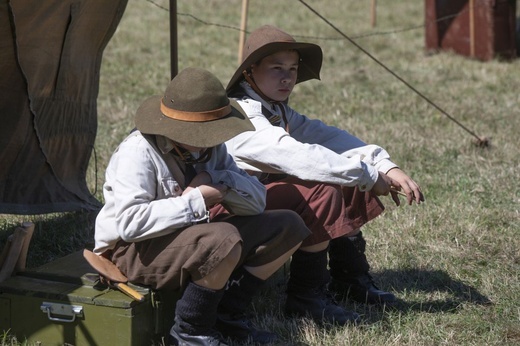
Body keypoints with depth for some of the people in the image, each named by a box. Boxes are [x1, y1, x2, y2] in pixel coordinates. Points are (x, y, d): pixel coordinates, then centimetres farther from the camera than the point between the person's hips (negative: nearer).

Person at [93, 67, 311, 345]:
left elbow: (257, 200, 2)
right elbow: (129, 221, -33)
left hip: (192, 242, 9)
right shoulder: (137, 152, -20)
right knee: (224, 240, -37)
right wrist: (196, 201, -28)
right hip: (134, 250, -8)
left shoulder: (209, 147, 3)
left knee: (288, 227, -1)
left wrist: (218, 181, -19)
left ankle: (228, 315, 5)